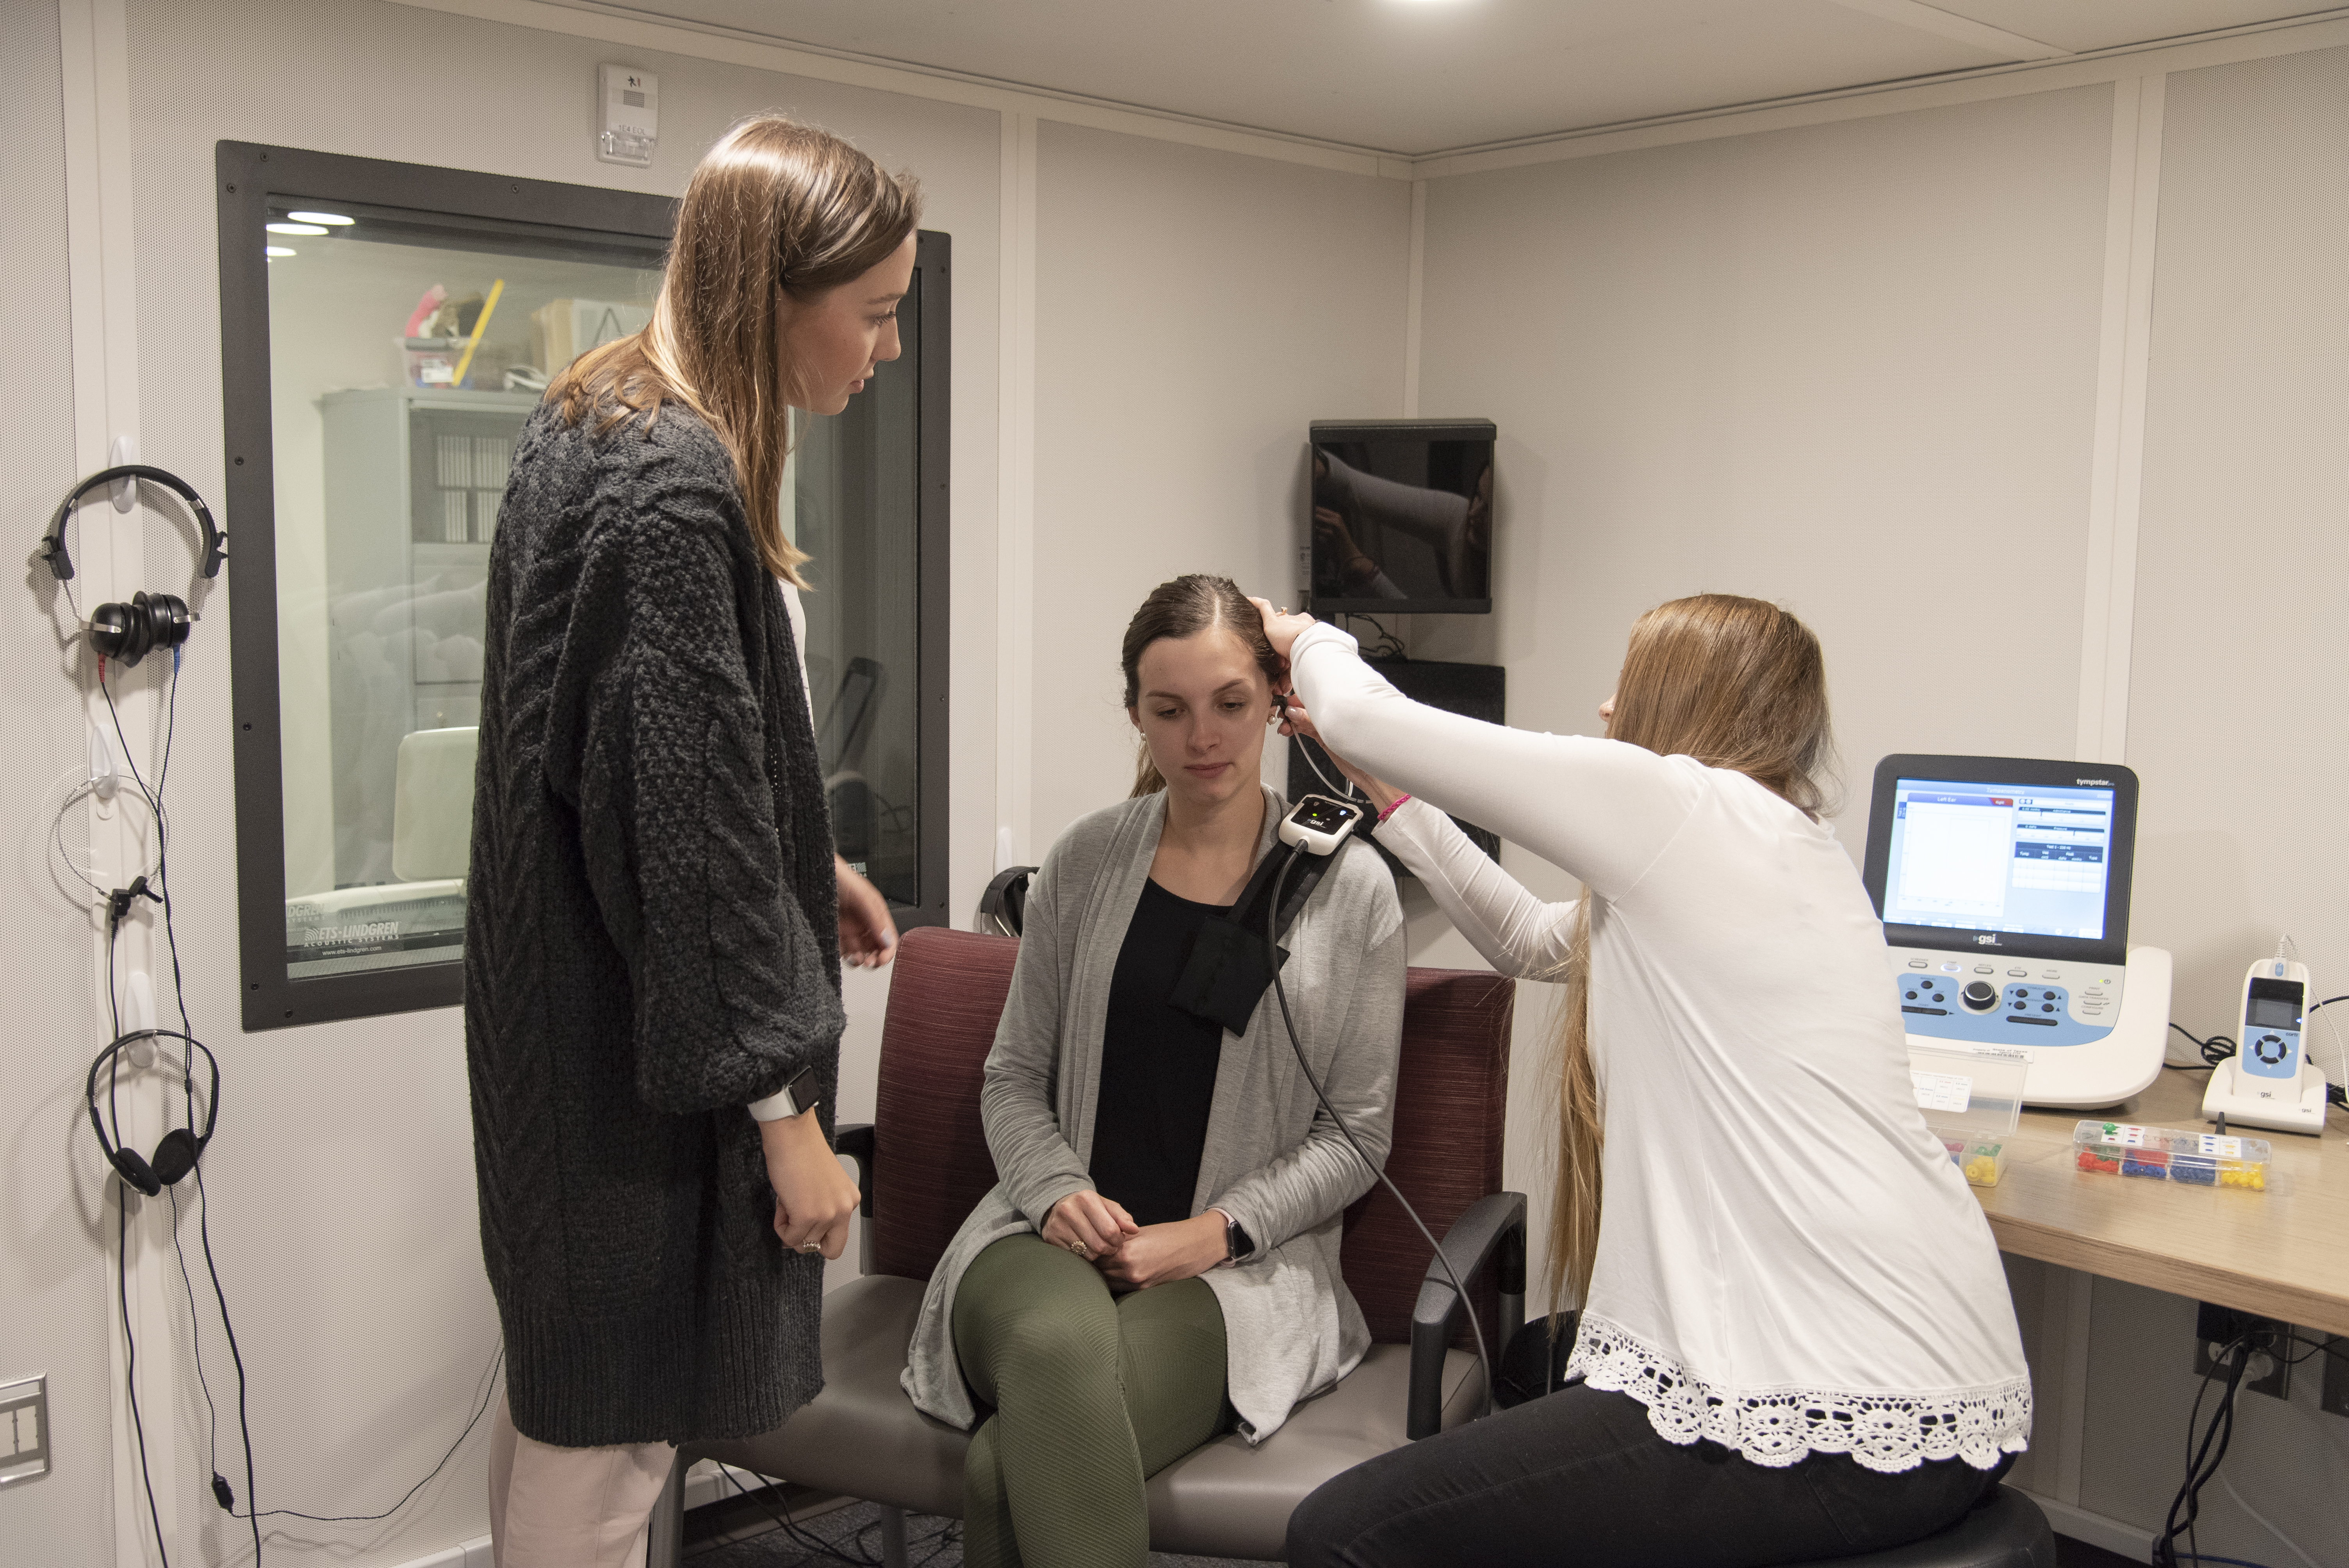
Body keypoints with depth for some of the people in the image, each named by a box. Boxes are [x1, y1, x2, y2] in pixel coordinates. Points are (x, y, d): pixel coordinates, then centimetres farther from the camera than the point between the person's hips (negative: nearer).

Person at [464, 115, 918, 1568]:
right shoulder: (675, 492, -23)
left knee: (568, 1389, 22)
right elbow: (691, 828, -23)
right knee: (608, 1439, 5)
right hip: (640, 1055, -10)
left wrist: (802, 865, 18)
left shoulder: (602, 423, 7)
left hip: (571, 1001, 10)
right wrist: (787, 1111, -17)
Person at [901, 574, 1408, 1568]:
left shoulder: (1349, 886, 4)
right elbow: (1015, 1077, 14)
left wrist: (1213, 1233, -10)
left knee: (1009, 1470, -31)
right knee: (1058, 1346, -38)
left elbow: (1357, 1131, 3)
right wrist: (1057, 1190, -7)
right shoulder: (1086, 863, 11)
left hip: (1240, 1264, -2)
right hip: (1061, 1233, 2)